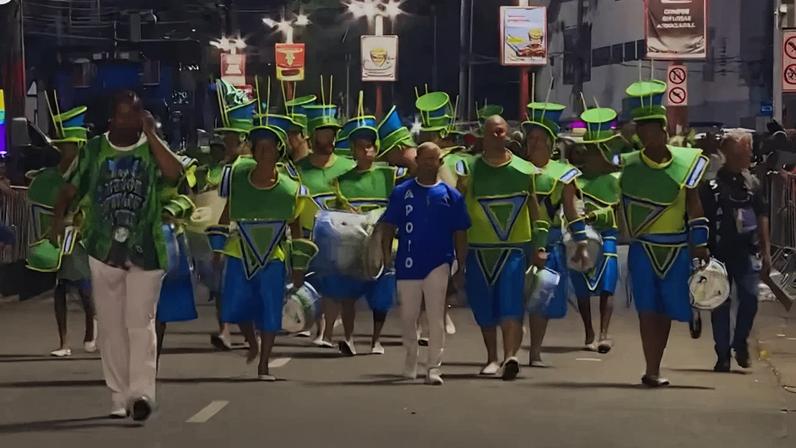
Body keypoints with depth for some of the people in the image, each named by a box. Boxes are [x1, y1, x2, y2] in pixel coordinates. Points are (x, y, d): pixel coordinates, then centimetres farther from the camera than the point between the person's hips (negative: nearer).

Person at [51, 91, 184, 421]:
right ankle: (119, 397, 13)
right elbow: (71, 189, 6)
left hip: (145, 251, -2)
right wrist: (58, 217, -12)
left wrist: (151, 135, -14)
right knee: (110, 326, 5)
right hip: (104, 250, 3)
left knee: (140, 323, -12)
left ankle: (142, 392, -20)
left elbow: (174, 174, -18)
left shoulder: (151, 149, 2)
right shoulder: (94, 150, 7)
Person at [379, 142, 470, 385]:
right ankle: (410, 360, 31)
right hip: (408, 263, 1)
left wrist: (461, 268, 5)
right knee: (408, 316, 11)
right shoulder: (401, 192, 5)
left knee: (436, 317, -9)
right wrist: (387, 258, -2)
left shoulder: (451, 195, 4)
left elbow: (460, 235, 7)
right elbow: (389, 227, 6)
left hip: (438, 263, -1)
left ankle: (434, 367, -6)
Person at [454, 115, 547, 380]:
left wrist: (539, 248, 4)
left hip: (515, 249, -1)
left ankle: (510, 357, -26)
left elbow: (536, 211, 10)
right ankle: (492, 359, 24)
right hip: (479, 250, 1)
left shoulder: (524, 170, 5)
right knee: (484, 308, 9)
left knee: (511, 305, -15)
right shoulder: (469, 169, 3)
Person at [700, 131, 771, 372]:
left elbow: (762, 216, 15)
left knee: (750, 296, -9)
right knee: (720, 303, 2)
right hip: (720, 250, -3)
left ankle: (740, 342, 13)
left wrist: (766, 250, 11)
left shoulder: (752, 182, 11)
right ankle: (723, 354, 11)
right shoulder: (711, 183, -3)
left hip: (747, 251, 3)